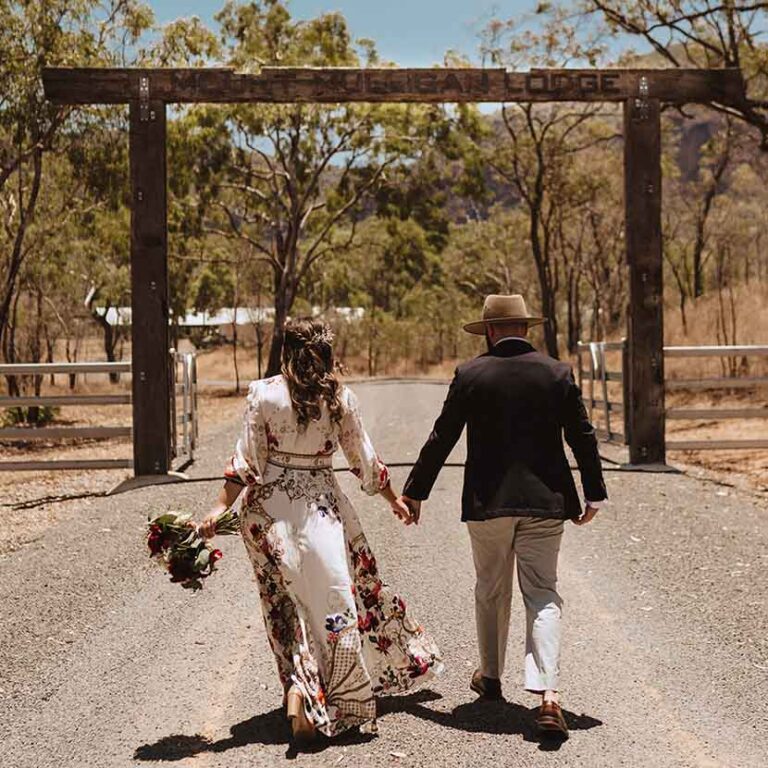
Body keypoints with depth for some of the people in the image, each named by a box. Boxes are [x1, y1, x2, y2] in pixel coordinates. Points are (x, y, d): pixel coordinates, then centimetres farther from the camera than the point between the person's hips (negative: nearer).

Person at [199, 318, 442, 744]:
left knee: (287, 598, 11)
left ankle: (299, 689, 9)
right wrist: (395, 500, 21)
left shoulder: (264, 393, -4)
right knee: (336, 593, 7)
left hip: (268, 507, 1)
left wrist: (221, 507, -5)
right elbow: (365, 461, 7)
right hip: (321, 504, 0)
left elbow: (247, 460, -8)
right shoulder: (340, 398, -1)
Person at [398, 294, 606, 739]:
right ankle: (548, 695, -14)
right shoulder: (558, 373, 0)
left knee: (492, 591, 18)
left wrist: (415, 492, 8)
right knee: (543, 595, 2)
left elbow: (441, 440, -1)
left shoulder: (470, 375, -3)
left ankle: (491, 676, 34)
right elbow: (583, 438, 2)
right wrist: (594, 494, 11)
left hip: (487, 502, 0)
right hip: (544, 502, 0)